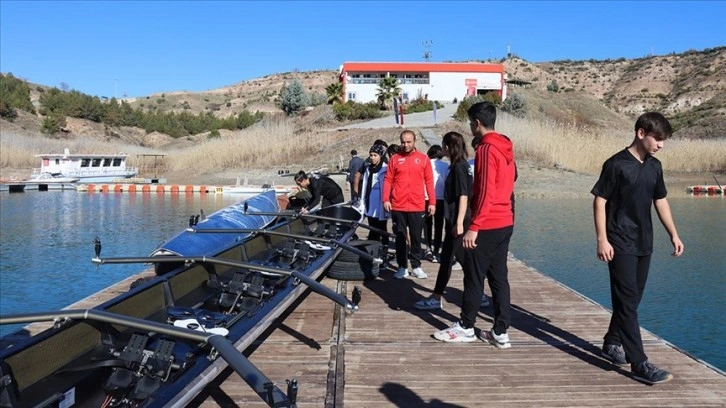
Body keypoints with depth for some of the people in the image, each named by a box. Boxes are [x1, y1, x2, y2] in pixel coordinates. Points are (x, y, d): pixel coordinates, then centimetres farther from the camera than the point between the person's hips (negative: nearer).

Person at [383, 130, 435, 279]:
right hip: (397, 206, 0)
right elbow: (388, 180, 3)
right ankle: (402, 267, 15)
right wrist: (385, 199, -7)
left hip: (417, 206, 0)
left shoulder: (423, 159, 3)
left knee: (416, 238, 8)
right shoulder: (395, 158, 4)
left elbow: (429, 181, 4)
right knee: (400, 237, 7)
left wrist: (432, 202, 0)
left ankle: (416, 267, 18)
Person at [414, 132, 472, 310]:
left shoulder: (459, 167, -15)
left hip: (457, 221, -10)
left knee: (446, 258, -4)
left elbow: (463, 196, -20)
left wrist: (459, 223, -23)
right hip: (456, 220, 10)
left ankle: (436, 298, 3)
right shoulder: (461, 165, 13)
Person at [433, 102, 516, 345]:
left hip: (487, 225, -9)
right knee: (498, 277, 10)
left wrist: (474, 227, -19)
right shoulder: (506, 147, 12)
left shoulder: (486, 149, -15)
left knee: (474, 277, 3)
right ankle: (500, 332, 14)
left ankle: (466, 328, 15)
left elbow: (485, 192, -21)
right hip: (505, 222, 9)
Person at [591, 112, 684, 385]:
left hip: (644, 244, 7)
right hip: (621, 246, -7)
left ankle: (612, 344, 30)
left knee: (630, 300, 14)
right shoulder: (616, 164, -11)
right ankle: (639, 364, -7)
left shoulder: (654, 166, 10)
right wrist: (602, 239, -17)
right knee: (627, 301, -7)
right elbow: (599, 201, -11)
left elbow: (660, 201, 18)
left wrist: (673, 234, 13)